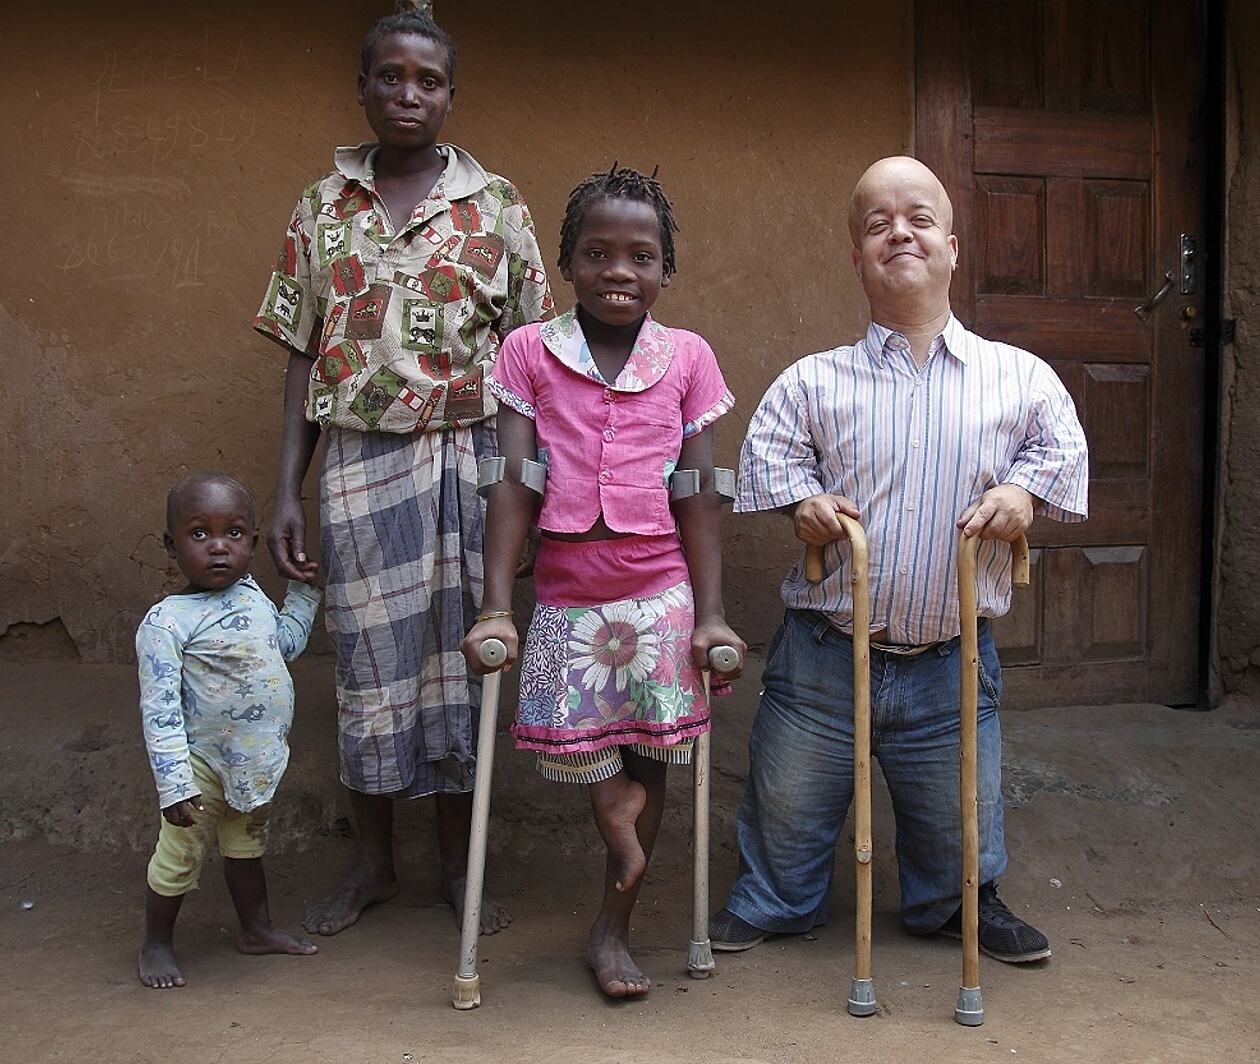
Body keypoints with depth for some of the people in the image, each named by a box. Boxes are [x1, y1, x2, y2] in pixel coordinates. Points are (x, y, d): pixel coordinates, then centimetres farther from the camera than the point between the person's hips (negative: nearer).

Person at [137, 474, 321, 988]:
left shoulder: (252, 594, 1)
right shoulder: (166, 622, -23)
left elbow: (287, 642, 21)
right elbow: (159, 710, -25)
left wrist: (304, 586, 17)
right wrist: (174, 784, -28)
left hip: (257, 761, 7)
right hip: (202, 765, -7)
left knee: (247, 845, 23)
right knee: (180, 855, 8)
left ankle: (256, 929, 39)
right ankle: (156, 944, 29)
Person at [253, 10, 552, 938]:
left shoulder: (495, 204, 3)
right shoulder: (324, 208, 7)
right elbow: (304, 358, 6)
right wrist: (288, 492, 1)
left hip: (466, 457, -1)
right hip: (359, 462, 1)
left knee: (460, 653, 6)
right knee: (369, 657, 8)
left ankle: (460, 860, 23)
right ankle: (372, 862, 25)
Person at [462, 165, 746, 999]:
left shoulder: (688, 357, 0)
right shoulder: (529, 352, -1)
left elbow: (700, 495, 1)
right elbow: (513, 485, -5)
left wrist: (710, 613, -3)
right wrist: (496, 608, -9)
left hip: (662, 595, 1)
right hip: (566, 599, 0)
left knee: (651, 757, 8)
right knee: (571, 752, -5)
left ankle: (613, 930, 25)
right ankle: (613, 805, 32)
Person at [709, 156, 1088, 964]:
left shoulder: (1021, 376, -1)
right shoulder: (814, 381, -2)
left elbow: (1063, 448, 7)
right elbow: (769, 449, 6)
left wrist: (1024, 491, -10)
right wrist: (801, 499, -11)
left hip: (951, 661, 0)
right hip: (825, 651, 0)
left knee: (958, 817, 17)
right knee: (789, 805, 15)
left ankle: (963, 903, 45)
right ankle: (773, 900, 40)